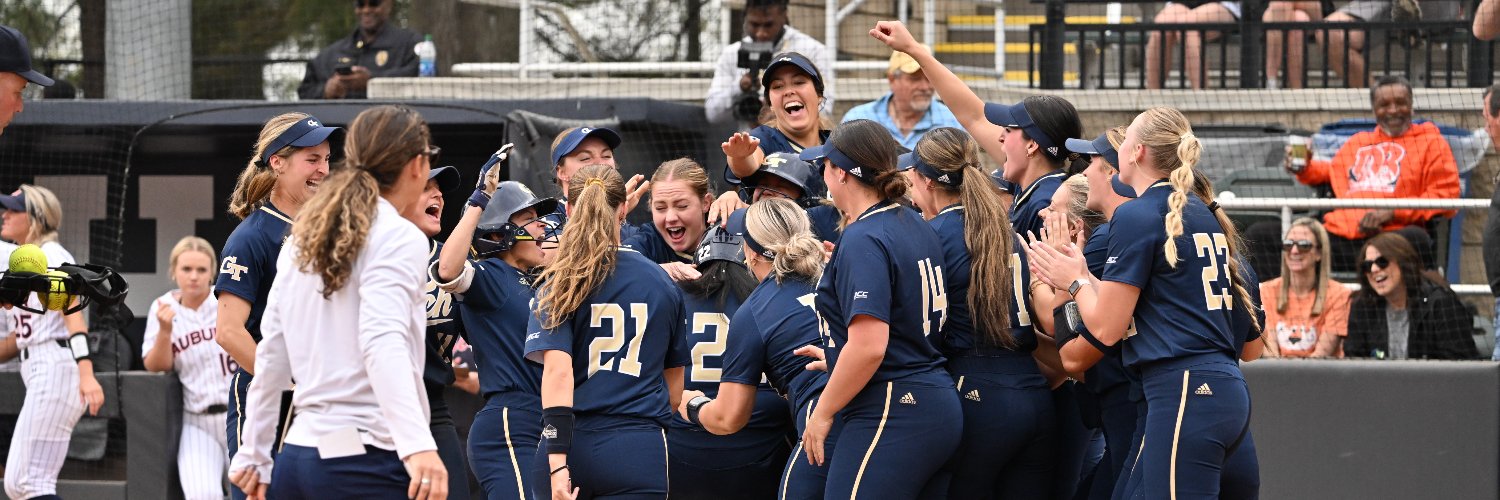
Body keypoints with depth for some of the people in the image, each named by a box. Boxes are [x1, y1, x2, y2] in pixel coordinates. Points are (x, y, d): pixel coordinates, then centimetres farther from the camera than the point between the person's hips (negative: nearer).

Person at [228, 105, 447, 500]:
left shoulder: (302, 240, 16)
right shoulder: (398, 238, -6)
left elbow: (270, 357, 18)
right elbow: (383, 343, -21)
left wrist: (254, 456, 24)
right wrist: (417, 444, -32)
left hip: (298, 456, 8)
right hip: (369, 460, -8)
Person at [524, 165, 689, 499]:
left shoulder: (561, 284, -1)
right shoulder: (662, 282, 9)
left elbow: (557, 371, -12)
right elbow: (674, 390, 16)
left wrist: (557, 462, -16)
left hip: (573, 446, -1)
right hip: (638, 452, 1)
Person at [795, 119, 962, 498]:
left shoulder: (863, 241, -14)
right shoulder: (917, 227, 14)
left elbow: (869, 346, -22)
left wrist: (823, 413, -12)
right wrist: (837, 361, 29)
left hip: (890, 415, -10)